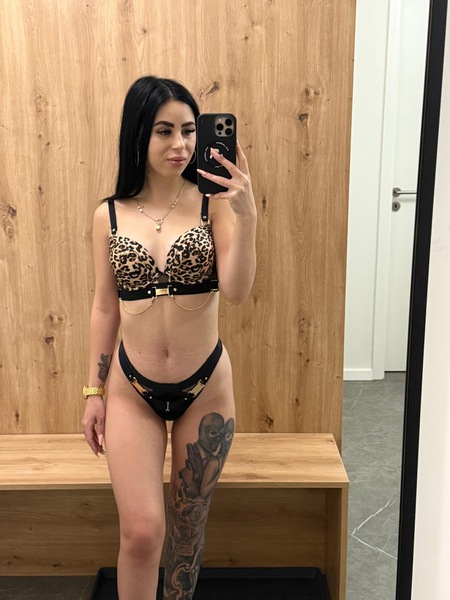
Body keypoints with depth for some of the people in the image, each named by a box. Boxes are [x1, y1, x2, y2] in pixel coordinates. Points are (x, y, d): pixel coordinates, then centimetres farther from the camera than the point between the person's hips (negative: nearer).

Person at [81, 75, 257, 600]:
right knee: (141, 531, -4)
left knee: (188, 523, 16)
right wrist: (93, 392, 6)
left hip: (205, 385, 0)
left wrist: (245, 213, -29)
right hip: (132, 389, 1)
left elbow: (236, 291, -17)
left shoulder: (213, 202, -6)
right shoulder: (109, 215, -1)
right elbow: (104, 308, 4)